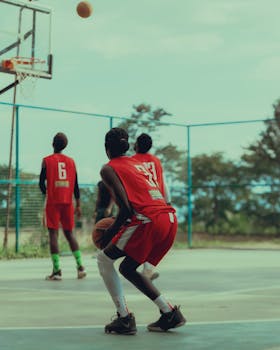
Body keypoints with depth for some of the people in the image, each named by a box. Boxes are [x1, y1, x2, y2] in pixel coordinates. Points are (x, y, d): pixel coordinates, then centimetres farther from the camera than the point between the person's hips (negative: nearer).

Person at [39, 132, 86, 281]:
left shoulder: (47, 160, -1)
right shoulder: (71, 161, 9)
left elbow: (42, 183, -2)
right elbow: (76, 185, 7)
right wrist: (78, 205, 11)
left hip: (53, 201, -3)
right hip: (68, 201, 3)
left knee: (53, 233, -2)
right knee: (69, 233, 13)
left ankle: (57, 270, -7)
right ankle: (80, 266, 4)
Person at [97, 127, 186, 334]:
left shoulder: (109, 169, 5)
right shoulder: (138, 164, 28)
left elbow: (126, 208, -8)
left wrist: (110, 233, 6)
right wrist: (119, 228, 32)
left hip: (149, 220, -7)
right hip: (170, 219, 7)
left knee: (104, 259, 11)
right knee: (127, 268, 23)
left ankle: (124, 319, 4)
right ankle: (170, 313, 17)